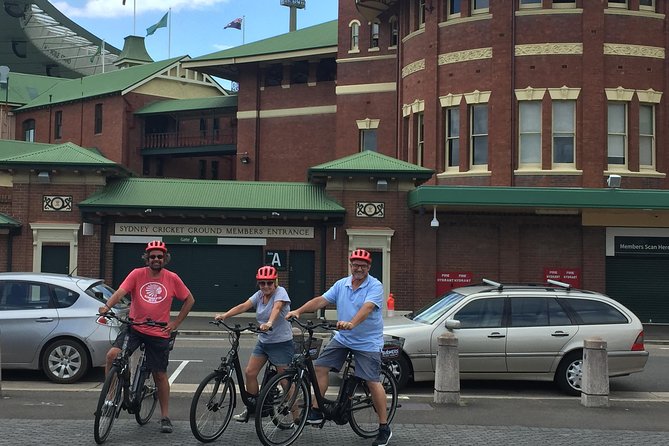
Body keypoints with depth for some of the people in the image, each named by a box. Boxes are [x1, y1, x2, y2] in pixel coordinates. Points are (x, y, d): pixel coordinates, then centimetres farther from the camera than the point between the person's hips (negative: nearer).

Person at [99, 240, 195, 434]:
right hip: (134, 328, 0)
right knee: (112, 355, -23)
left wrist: (176, 322, 3)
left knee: (160, 375, 7)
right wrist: (107, 306, -36)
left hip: (159, 333, 0)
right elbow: (121, 291, -17)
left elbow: (189, 300, 9)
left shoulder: (172, 278, -2)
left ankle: (165, 417, 20)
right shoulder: (137, 274, -4)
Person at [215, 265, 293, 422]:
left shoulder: (280, 292, -13)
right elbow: (243, 306, -10)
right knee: (250, 372, 4)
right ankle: (252, 408, 20)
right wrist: (224, 315, -25)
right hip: (263, 341, 7)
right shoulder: (259, 295, 4)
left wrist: (269, 323, -53)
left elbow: (277, 308, -34)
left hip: (281, 343, -7)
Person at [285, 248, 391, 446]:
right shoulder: (341, 284, 5)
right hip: (342, 338, 6)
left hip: (367, 342, -6)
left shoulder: (375, 287, -13)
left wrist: (351, 323, -46)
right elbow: (321, 300, 1)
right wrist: (298, 311, -12)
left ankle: (384, 428, 3)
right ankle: (316, 411, 10)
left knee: (373, 382, -8)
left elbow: (367, 307, -29)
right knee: (320, 366, -2)